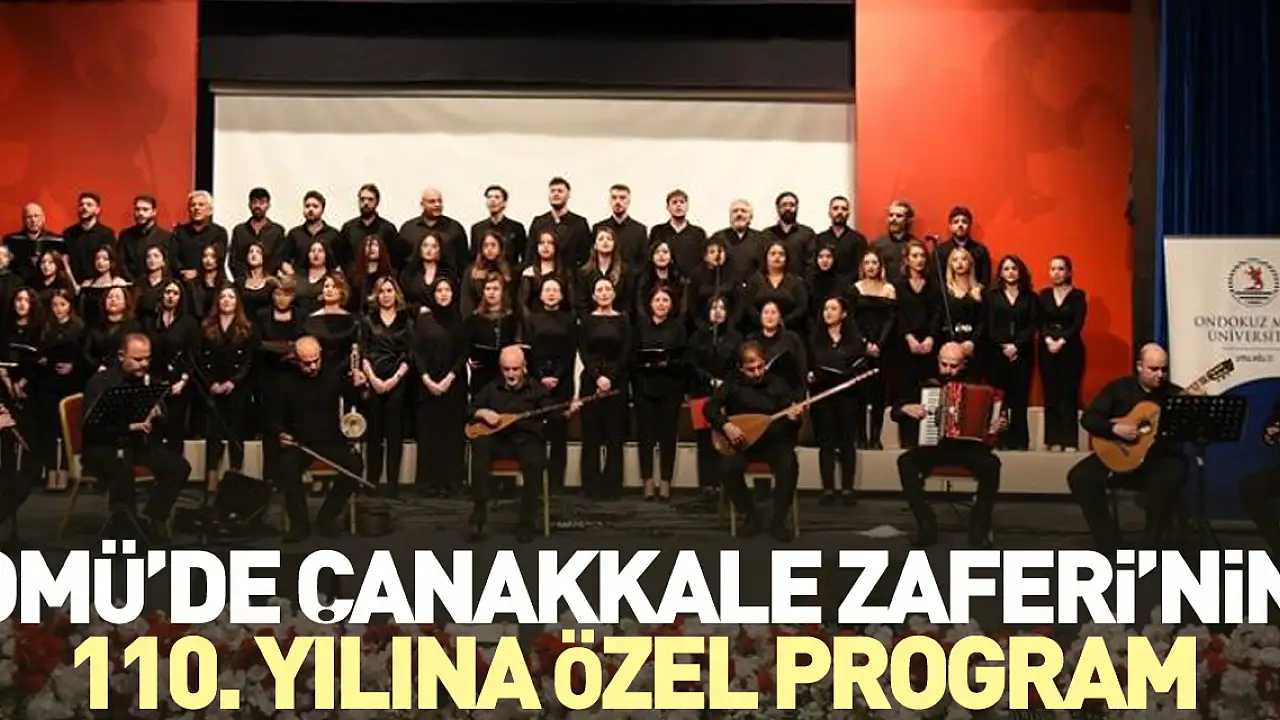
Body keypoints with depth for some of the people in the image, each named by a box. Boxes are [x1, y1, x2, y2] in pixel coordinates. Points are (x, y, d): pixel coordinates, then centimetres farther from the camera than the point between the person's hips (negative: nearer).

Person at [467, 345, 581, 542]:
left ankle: (526, 521, -22)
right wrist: (483, 413, -7)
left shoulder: (536, 389, 6)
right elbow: (469, 411, 15)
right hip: (499, 440, 2)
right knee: (480, 443, -33)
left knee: (535, 462, -36)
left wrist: (567, 411, -29)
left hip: (528, 441, -2)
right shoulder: (491, 389, 14)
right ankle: (479, 508, -27)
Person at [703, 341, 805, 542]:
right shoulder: (734, 385, 2)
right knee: (730, 467, -32)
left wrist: (795, 416, -21)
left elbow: (794, 411, 4)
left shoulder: (778, 384, 2)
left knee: (790, 465, -33)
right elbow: (709, 407, -5)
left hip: (775, 441, 0)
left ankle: (778, 521, -15)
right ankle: (752, 517, -9)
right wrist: (725, 425, -22)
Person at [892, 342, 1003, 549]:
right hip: (933, 446, 1)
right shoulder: (926, 385, 11)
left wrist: (998, 426, -9)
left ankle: (979, 525, -20)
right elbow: (895, 413, 13)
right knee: (905, 461, -30)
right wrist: (906, 409, -9)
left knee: (991, 464, -33)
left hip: (968, 447, -1)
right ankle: (926, 523, -23)